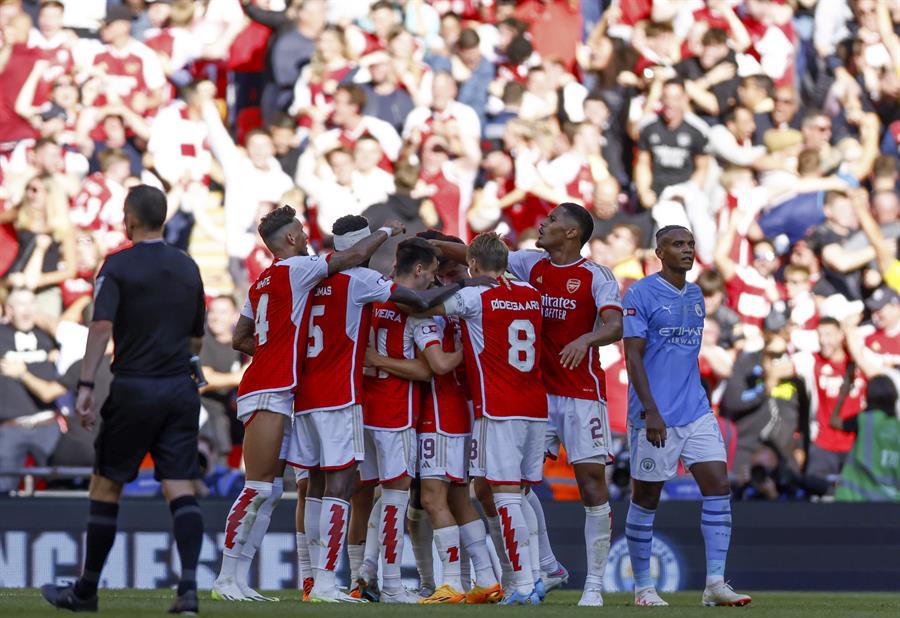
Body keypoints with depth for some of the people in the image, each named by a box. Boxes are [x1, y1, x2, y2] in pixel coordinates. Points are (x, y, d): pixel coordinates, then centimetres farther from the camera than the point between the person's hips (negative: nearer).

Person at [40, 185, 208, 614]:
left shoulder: (118, 266, -5)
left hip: (134, 389, -4)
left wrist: (85, 385, -21)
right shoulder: (188, 268, 11)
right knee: (180, 487, -1)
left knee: (106, 485, 6)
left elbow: (102, 326, -17)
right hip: (181, 389, 4)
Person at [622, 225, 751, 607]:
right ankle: (642, 587, 14)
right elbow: (633, 357, -13)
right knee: (646, 497, 3)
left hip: (696, 412, 6)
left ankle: (715, 583, -8)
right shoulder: (640, 295, -8)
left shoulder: (695, 296, 14)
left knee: (718, 485, -6)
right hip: (656, 417, -6)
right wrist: (650, 411, -21)